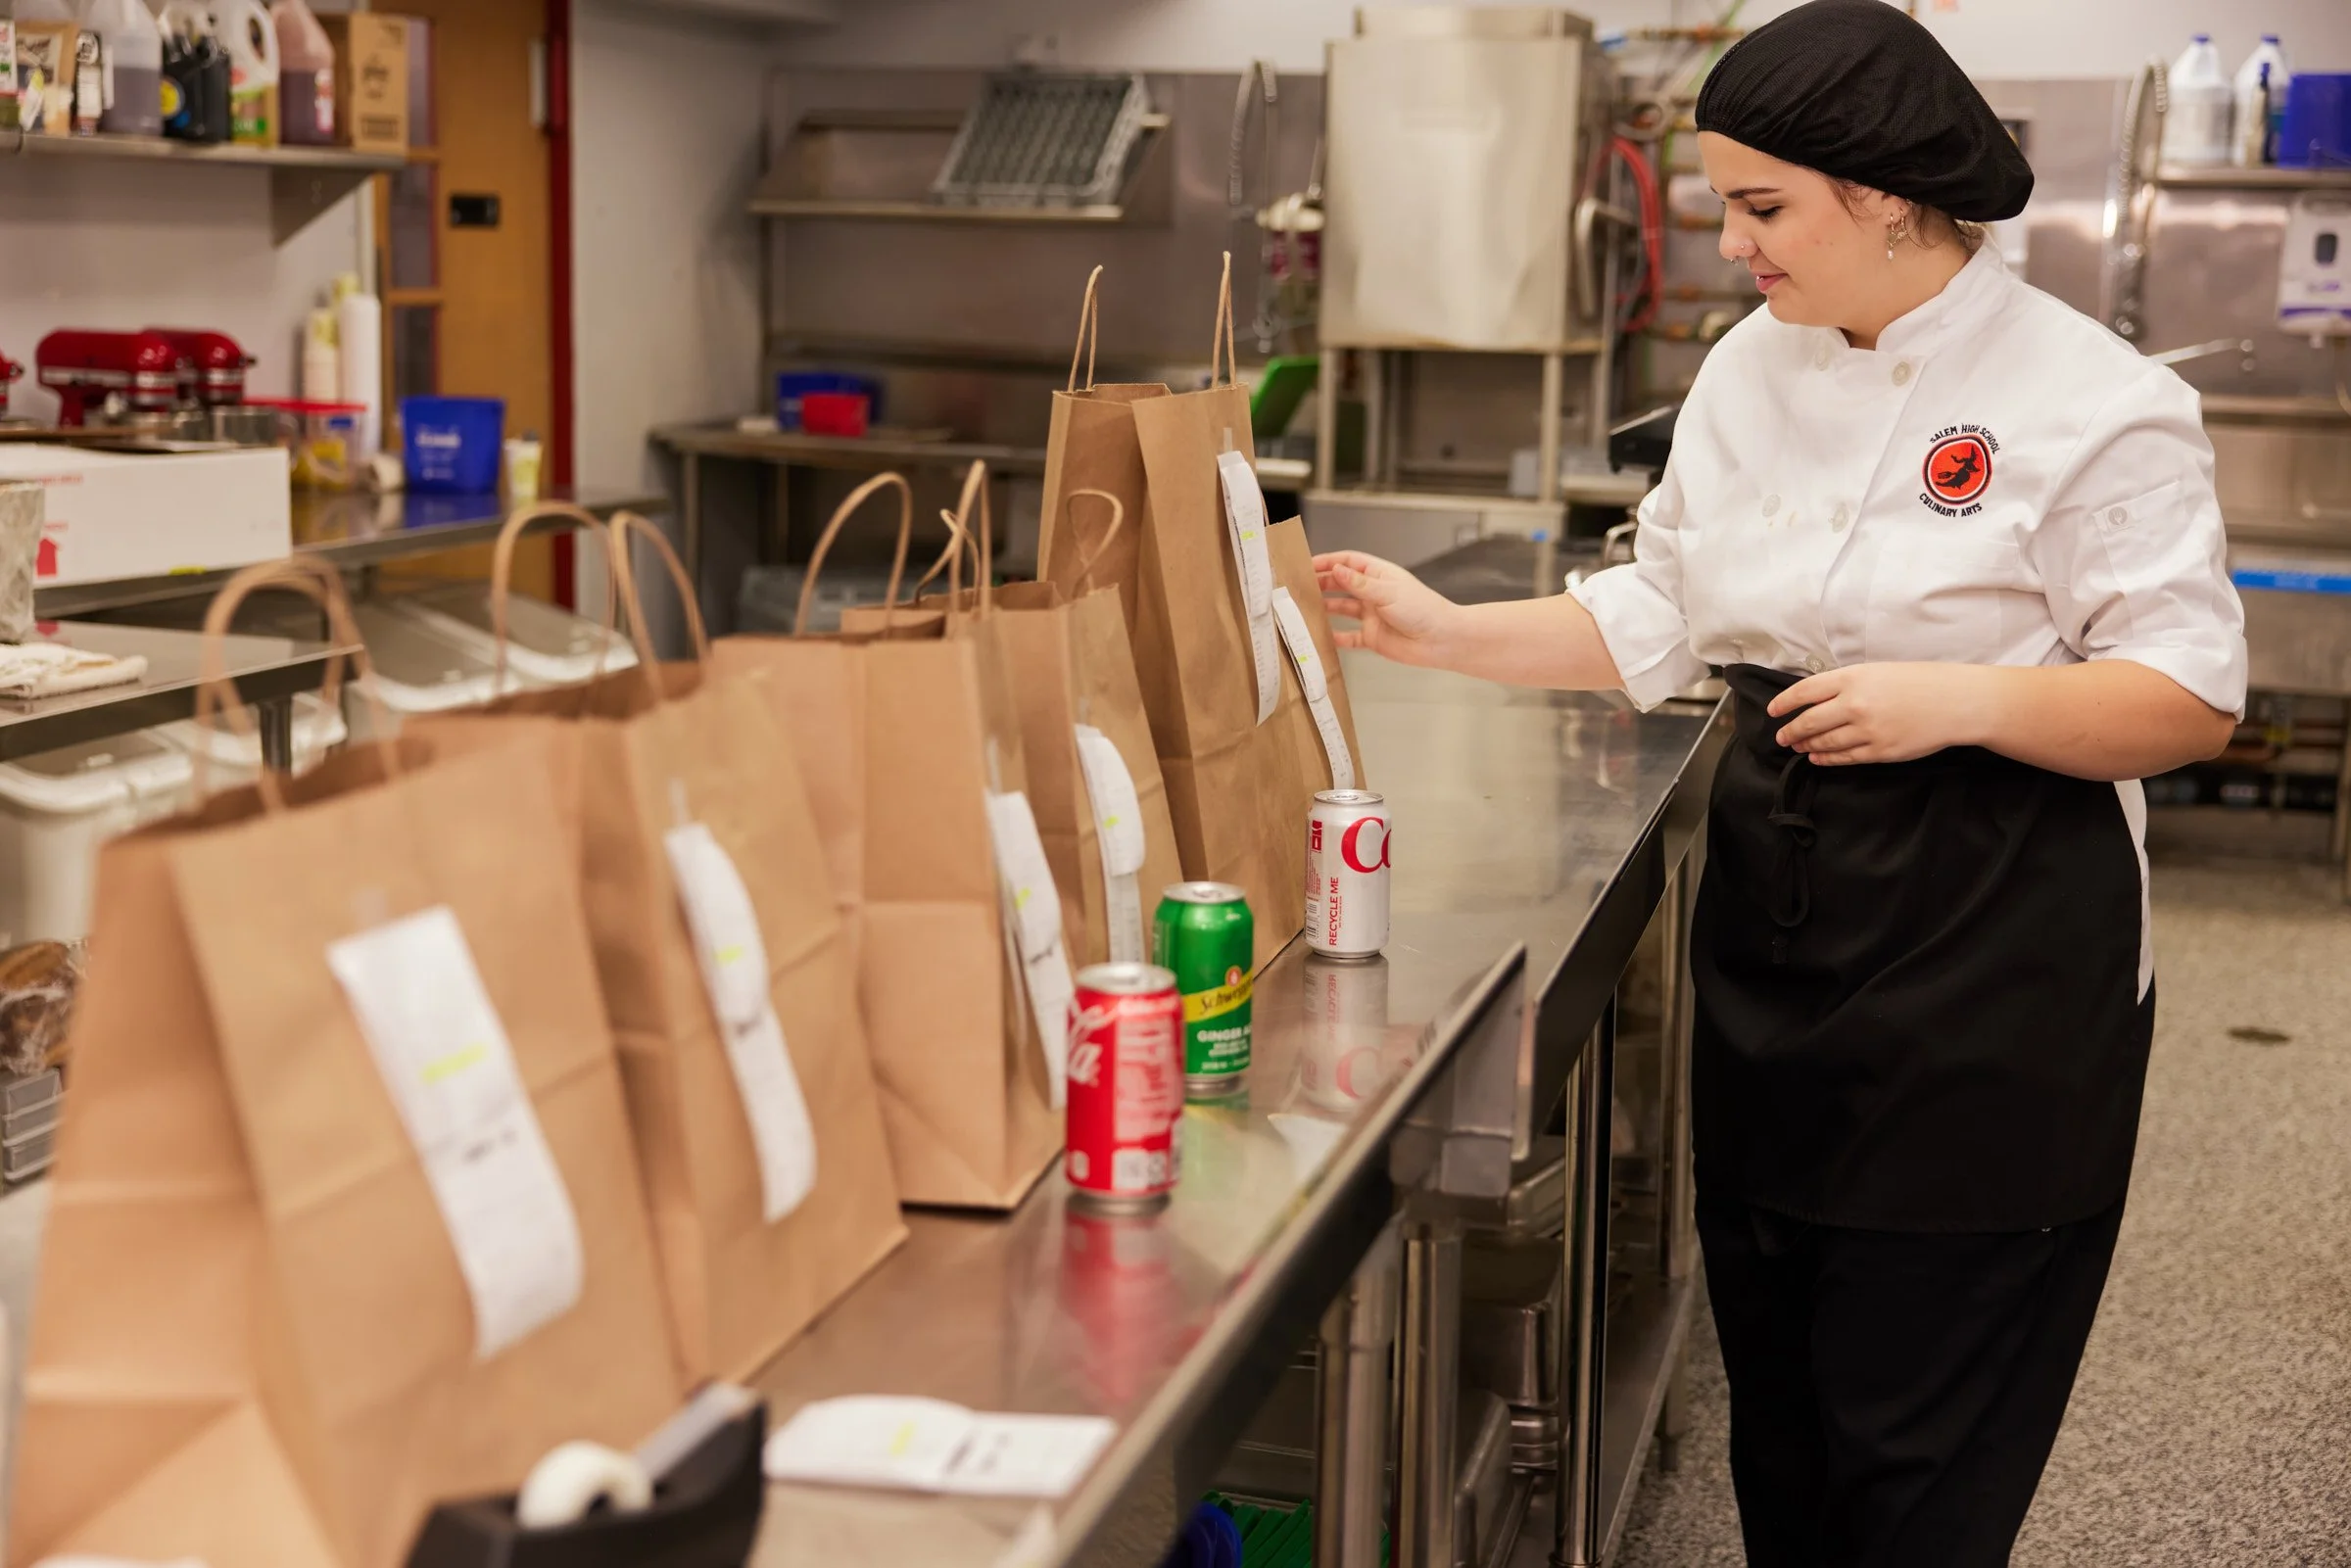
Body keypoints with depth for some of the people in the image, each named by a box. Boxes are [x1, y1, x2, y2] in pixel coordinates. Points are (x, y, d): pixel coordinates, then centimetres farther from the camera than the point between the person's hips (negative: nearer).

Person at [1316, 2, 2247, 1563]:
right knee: (1780, 1393, 17)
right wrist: (1448, 633, 4)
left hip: (1988, 964, -6)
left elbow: (2192, 699, -13)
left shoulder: (2093, 403, -13)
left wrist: (1960, 697, -26)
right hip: (1775, 936, 6)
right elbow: (1661, 620, 14)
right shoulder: (1752, 374, 7)